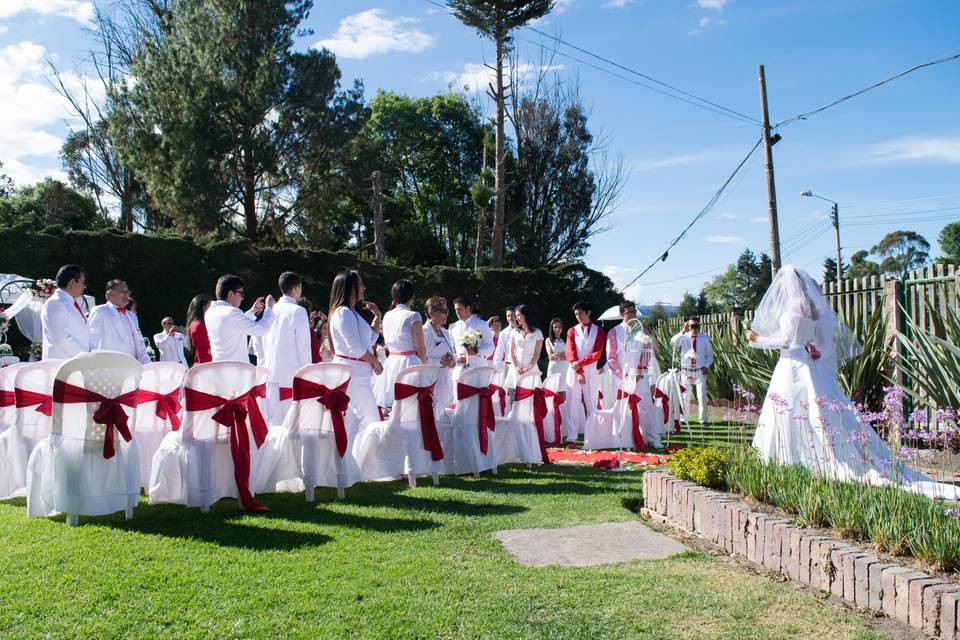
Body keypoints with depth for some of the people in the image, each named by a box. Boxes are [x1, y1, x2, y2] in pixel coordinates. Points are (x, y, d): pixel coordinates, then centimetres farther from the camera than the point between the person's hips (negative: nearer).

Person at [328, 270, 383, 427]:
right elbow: (355, 348, -18)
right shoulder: (344, 312, -12)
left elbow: (370, 340, 23)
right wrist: (375, 361, -5)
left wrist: (377, 317, 19)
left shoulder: (350, 313, 20)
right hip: (353, 372, -10)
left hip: (359, 373, 10)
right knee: (370, 421, -11)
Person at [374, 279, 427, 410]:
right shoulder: (413, 316, -11)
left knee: (391, 407, 8)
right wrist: (424, 362, 9)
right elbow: (421, 349, -9)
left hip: (391, 364, 6)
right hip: (409, 364, -6)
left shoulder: (387, 316, 7)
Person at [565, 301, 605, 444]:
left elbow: (597, 353, -5)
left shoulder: (598, 331, 6)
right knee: (572, 405, -2)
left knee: (592, 405, 1)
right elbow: (570, 353, 0)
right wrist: (579, 371, -10)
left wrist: (580, 362, -14)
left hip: (591, 372, -1)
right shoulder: (572, 331, 9)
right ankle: (571, 437, 0)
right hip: (574, 372, 1)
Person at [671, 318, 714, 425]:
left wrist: (706, 366, -3)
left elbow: (710, 354, 12)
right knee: (685, 396, 5)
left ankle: (703, 419, 6)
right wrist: (683, 331, -31)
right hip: (686, 371, -1)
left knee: (702, 396, -2)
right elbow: (673, 342, -22)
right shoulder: (684, 337, -1)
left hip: (700, 371, 1)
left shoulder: (705, 338, 5)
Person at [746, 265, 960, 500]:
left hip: (794, 367, -9)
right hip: (814, 369, 9)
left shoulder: (795, 306, -12)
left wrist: (758, 340, -2)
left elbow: (785, 341, -14)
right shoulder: (814, 306, 13)